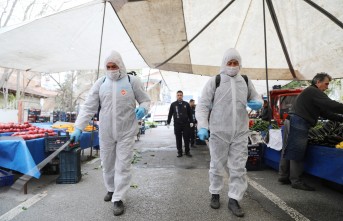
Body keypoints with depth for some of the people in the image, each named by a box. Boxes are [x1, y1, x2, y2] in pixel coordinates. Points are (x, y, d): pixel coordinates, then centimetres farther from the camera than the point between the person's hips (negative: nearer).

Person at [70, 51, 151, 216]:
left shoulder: (132, 81, -3)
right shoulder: (100, 83, 2)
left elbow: (145, 100, 4)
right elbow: (89, 107, 1)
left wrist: (143, 109, -19)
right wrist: (78, 127, -6)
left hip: (126, 131, -3)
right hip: (105, 132, 3)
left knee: (123, 166, 0)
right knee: (107, 164, 15)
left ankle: (118, 199, 12)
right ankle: (111, 189, 39)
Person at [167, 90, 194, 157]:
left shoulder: (186, 104, 6)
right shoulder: (173, 104, 5)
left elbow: (190, 114, 10)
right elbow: (170, 114, 7)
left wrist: (191, 122, 4)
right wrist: (168, 123, 4)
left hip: (186, 124, 0)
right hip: (177, 124, 0)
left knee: (186, 138, 3)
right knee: (178, 139, 4)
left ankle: (187, 151, 15)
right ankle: (179, 152, 14)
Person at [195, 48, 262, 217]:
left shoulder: (246, 81, 9)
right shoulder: (214, 81, -3)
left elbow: (256, 98, 21)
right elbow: (203, 106, -6)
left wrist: (258, 103, -5)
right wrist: (202, 126, -18)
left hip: (240, 133, 3)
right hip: (219, 132, -2)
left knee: (238, 167, 5)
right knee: (217, 165, 11)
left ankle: (233, 200, 19)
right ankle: (215, 194, 31)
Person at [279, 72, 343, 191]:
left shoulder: (310, 92, 25)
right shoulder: (314, 92, -7)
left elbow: (325, 112, 22)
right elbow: (331, 105, -17)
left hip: (293, 123, 11)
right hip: (298, 124, -11)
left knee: (288, 151, 13)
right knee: (297, 153, -5)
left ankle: (283, 177, 21)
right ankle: (296, 181, 3)